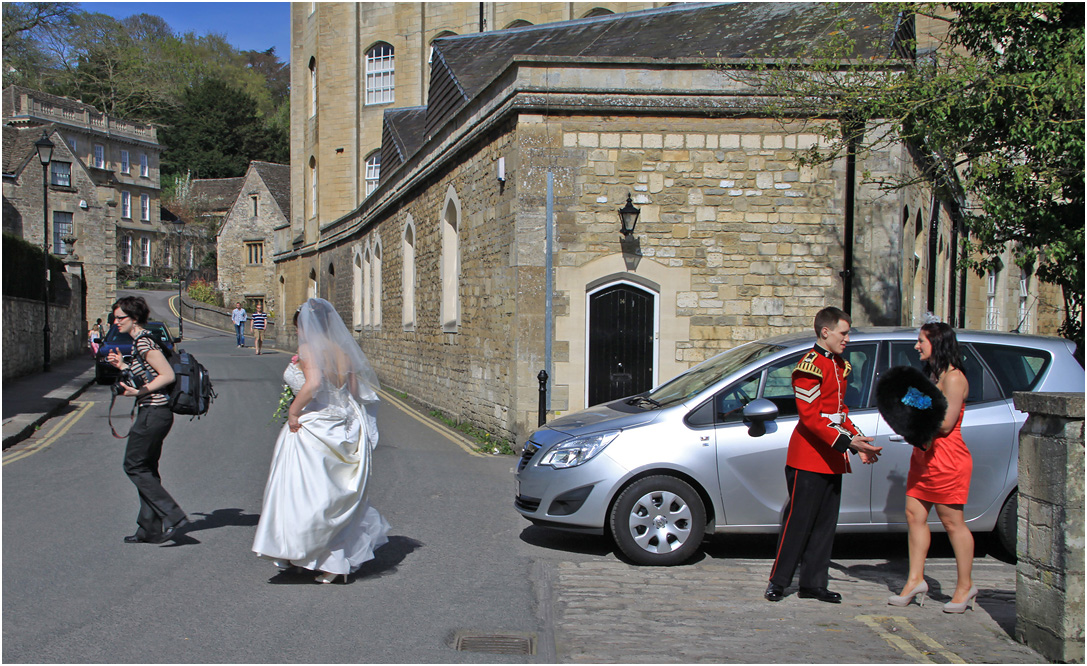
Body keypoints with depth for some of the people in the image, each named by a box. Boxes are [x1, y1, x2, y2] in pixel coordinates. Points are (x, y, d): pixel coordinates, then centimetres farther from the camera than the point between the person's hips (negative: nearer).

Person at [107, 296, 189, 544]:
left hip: (153, 413, -10)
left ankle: (173, 516, -5)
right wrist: (123, 366, 19)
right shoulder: (140, 341, 15)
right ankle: (150, 529, 19)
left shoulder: (144, 342, -15)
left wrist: (140, 391, -21)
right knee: (146, 469, 13)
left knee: (134, 466, -3)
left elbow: (168, 375, -19)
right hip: (154, 413, 10)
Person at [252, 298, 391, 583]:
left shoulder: (309, 350, -11)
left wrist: (293, 411, -17)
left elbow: (313, 382, -28)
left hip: (312, 428, -7)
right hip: (341, 429, 8)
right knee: (335, 494, 16)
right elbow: (355, 391, 9)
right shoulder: (341, 351, 9)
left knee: (303, 493, 2)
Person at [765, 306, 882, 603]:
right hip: (809, 458, -9)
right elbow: (811, 416, -20)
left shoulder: (840, 365, 15)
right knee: (798, 521, -3)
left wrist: (857, 441, 12)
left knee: (825, 523, 10)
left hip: (833, 459, 9)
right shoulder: (810, 366, -14)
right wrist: (847, 442, -25)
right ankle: (778, 581, 8)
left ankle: (813, 584, 18)